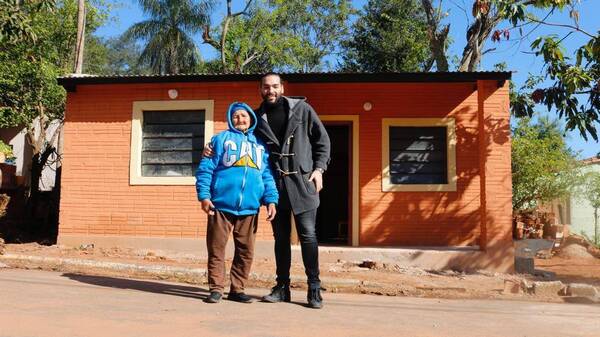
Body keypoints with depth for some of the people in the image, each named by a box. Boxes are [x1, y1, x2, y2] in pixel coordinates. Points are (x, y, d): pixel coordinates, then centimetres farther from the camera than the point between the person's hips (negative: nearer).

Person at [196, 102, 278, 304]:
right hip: (221, 205, -3)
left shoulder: (260, 144, 18)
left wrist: (271, 200, 6)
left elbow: (267, 175, 16)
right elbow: (205, 168, 1)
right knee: (216, 248, 3)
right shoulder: (221, 139, 7)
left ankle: (237, 289, 19)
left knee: (246, 250, 7)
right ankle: (216, 288, 14)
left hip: (249, 208, 3)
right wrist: (204, 195, -8)